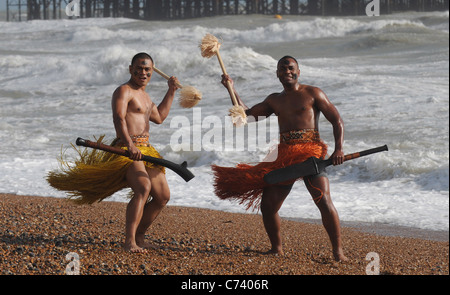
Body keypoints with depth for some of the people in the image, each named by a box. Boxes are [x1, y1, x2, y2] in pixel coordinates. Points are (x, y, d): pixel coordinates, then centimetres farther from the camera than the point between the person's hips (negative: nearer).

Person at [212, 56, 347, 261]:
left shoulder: (312, 94, 6)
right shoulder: (275, 100, 22)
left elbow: (337, 121, 2)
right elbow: (247, 114, 27)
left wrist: (338, 149, -12)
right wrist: (232, 89, 20)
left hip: (310, 153, -5)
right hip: (283, 158, 5)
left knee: (324, 201, -20)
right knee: (267, 205, -1)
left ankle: (338, 251, -14)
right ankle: (276, 248, 18)